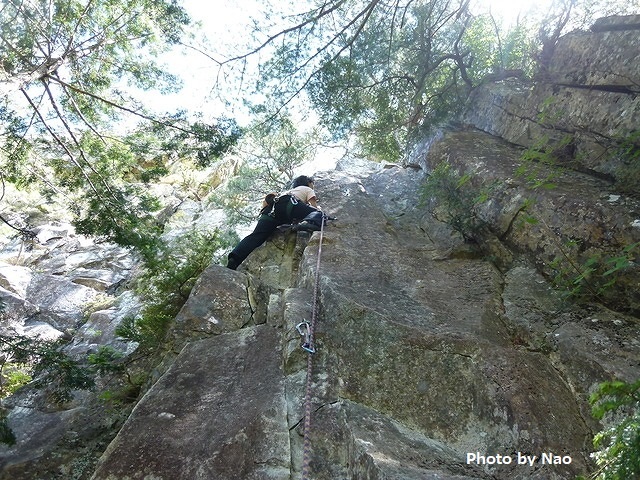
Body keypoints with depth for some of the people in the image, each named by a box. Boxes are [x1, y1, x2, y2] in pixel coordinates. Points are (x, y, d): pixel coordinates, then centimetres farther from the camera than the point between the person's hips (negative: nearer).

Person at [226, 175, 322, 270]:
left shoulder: (287, 191, 49)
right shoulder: (308, 189, 33)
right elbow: (314, 206, 16)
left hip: (272, 207, 5)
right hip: (289, 203, -5)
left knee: (256, 236, -10)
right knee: (318, 213, -6)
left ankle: (234, 259, -30)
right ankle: (309, 222, -43)